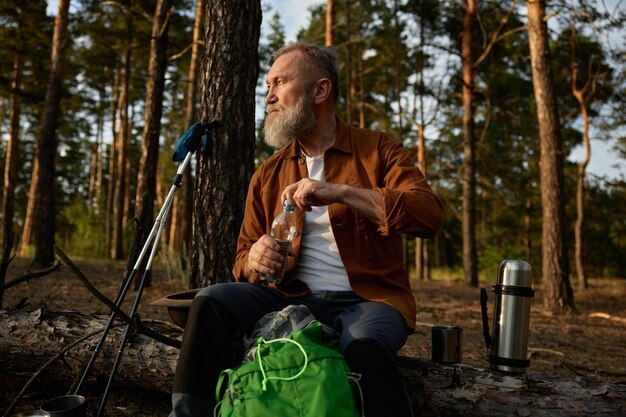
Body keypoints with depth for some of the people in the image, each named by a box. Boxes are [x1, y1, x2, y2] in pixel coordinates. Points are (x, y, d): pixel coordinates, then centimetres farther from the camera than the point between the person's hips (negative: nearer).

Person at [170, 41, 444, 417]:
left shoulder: (378, 150, 3)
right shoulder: (268, 173, 13)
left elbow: (430, 216, -12)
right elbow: (244, 256, 15)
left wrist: (341, 193, -21)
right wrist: (254, 262, -11)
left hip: (367, 299, -3)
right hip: (294, 299, 4)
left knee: (363, 343, -37)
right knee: (212, 301, -19)